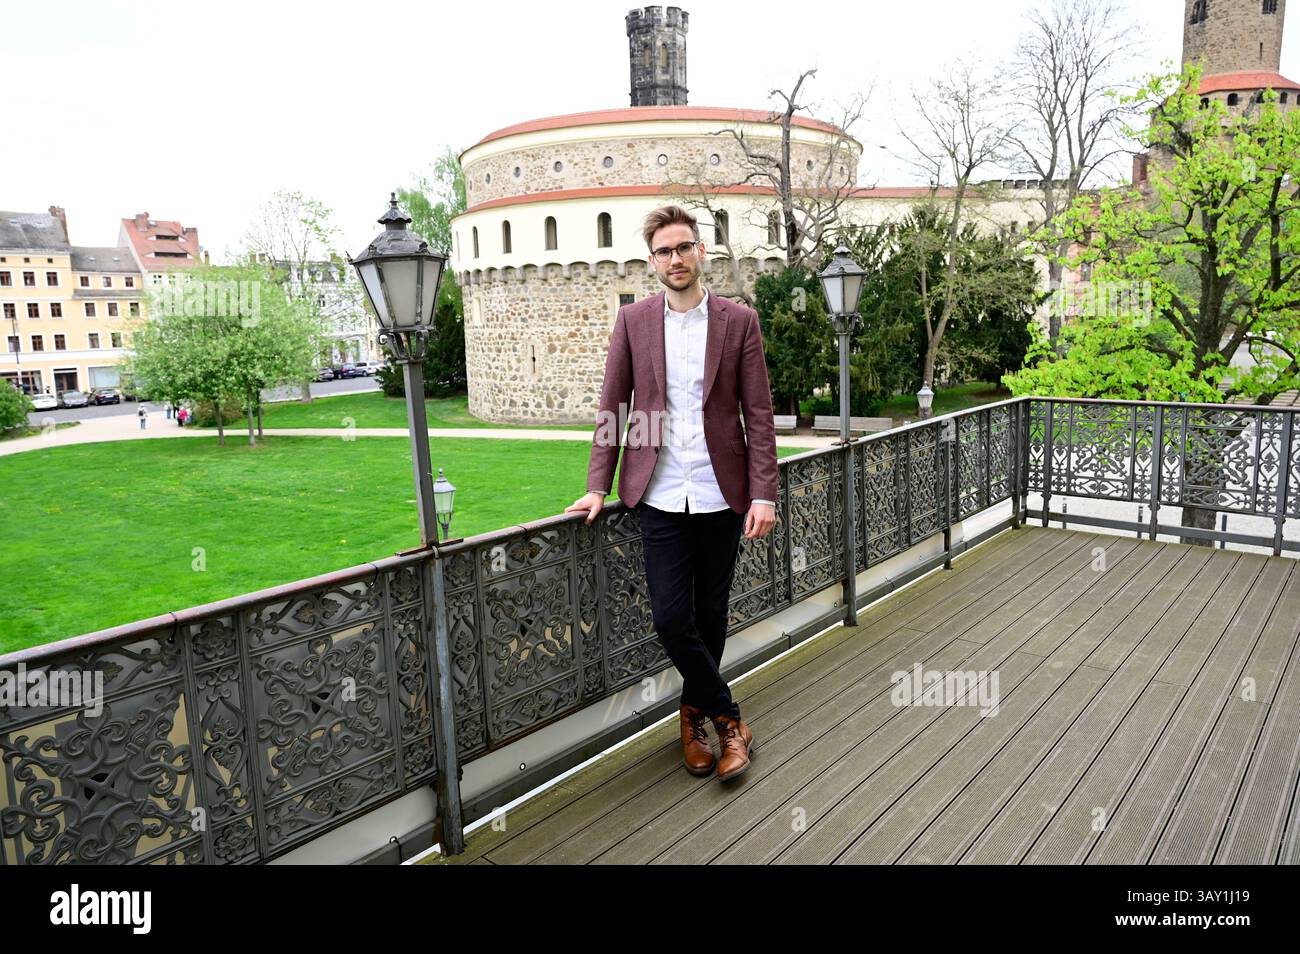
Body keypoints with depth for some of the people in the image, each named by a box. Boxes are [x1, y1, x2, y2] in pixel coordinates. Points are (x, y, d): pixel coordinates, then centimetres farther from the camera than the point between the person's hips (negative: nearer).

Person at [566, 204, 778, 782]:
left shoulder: (739, 321, 1)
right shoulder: (632, 321, 4)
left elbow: (758, 414, 0)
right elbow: (611, 409, 6)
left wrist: (763, 493, -7)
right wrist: (598, 486, -1)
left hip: (720, 493, 0)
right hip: (660, 497, 0)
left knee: (710, 615, 11)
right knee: (670, 617, -4)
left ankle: (696, 712, 34)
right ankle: (728, 718, 16)